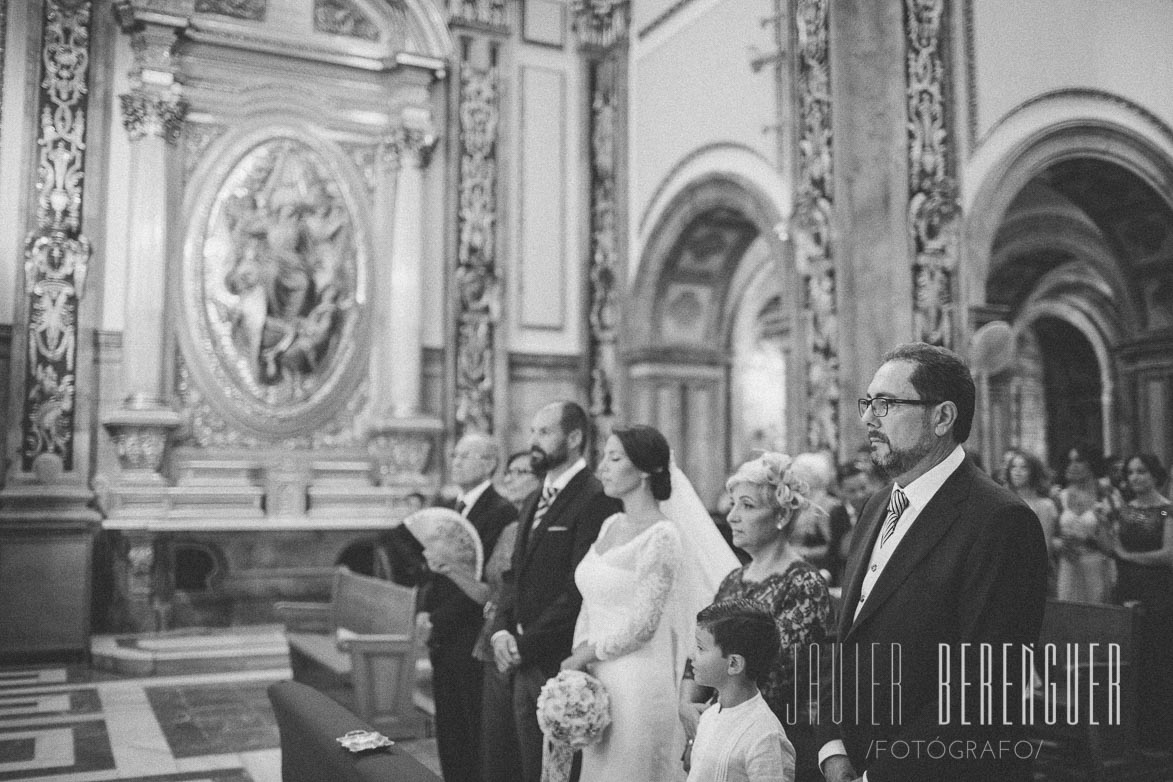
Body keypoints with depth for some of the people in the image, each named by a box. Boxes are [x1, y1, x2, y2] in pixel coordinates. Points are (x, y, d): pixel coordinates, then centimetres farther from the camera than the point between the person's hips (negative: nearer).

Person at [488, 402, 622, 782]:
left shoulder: (597, 500, -14)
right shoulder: (534, 502, 16)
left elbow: (580, 589, -19)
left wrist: (526, 644, -15)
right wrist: (501, 629, 1)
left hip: (564, 665, -8)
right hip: (525, 666, 8)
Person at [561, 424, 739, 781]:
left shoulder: (662, 535, -14)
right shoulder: (611, 525, 9)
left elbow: (642, 625, -18)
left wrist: (582, 657, -7)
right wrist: (576, 664, 0)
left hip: (636, 687, -7)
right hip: (596, 682, 7)